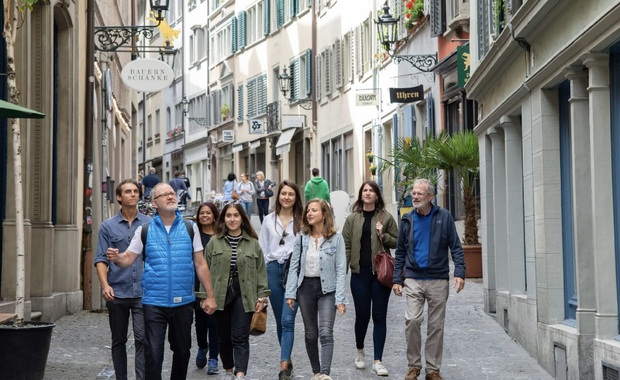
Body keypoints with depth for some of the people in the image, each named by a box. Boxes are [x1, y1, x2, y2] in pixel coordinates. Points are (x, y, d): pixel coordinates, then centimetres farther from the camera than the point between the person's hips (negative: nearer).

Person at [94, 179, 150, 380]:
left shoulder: (150, 224, 5)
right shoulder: (108, 226, 5)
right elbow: (101, 259, 1)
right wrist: (105, 285, -14)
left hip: (143, 292, -1)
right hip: (117, 293, 1)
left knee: (142, 339, -10)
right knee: (118, 341, 11)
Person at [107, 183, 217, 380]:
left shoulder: (190, 227, 4)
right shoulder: (145, 230, 2)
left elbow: (200, 264, 6)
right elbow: (128, 258, 3)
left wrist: (210, 296, 3)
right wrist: (116, 258, -21)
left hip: (183, 302, 2)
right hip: (154, 303, -2)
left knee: (182, 351, 14)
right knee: (153, 353, -4)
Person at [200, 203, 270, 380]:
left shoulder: (253, 243, 4)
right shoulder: (214, 242, 4)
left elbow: (261, 271, 5)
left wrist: (262, 296, 0)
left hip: (244, 296, -1)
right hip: (220, 296, 1)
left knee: (240, 338, -7)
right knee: (224, 337, 11)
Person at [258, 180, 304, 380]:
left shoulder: (302, 220, -1)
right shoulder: (269, 220, 8)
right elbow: (263, 249, 11)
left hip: (295, 270, -3)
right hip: (273, 269, 3)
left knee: (287, 320, -11)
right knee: (280, 320, 11)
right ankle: (288, 359, 25)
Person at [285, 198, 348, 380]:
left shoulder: (336, 238, -6)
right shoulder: (301, 238, 3)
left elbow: (340, 269, -7)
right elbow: (294, 267, 4)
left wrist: (340, 298, -13)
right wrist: (290, 293, -2)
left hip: (327, 289, -3)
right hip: (306, 287, 4)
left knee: (326, 333, -16)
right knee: (310, 334, 11)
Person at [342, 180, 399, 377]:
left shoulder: (386, 217, 3)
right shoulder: (352, 218, 5)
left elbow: (397, 242, 7)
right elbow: (346, 245, 5)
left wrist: (384, 236, -11)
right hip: (360, 272, 1)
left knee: (379, 317, 0)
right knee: (362, 315, 5)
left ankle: (378, 361, 4)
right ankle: (360, 351, 32)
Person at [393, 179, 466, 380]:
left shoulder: (444, 217, 0)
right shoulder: (407, 219, 7)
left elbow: (456, 247, 0)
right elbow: (400, 252, 12)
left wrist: (460, 272, -12)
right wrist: (397, 279, 6)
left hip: (438, 279, -1)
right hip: (414, 279, 1)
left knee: (436, 326, 5)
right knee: (412, 320, -12)